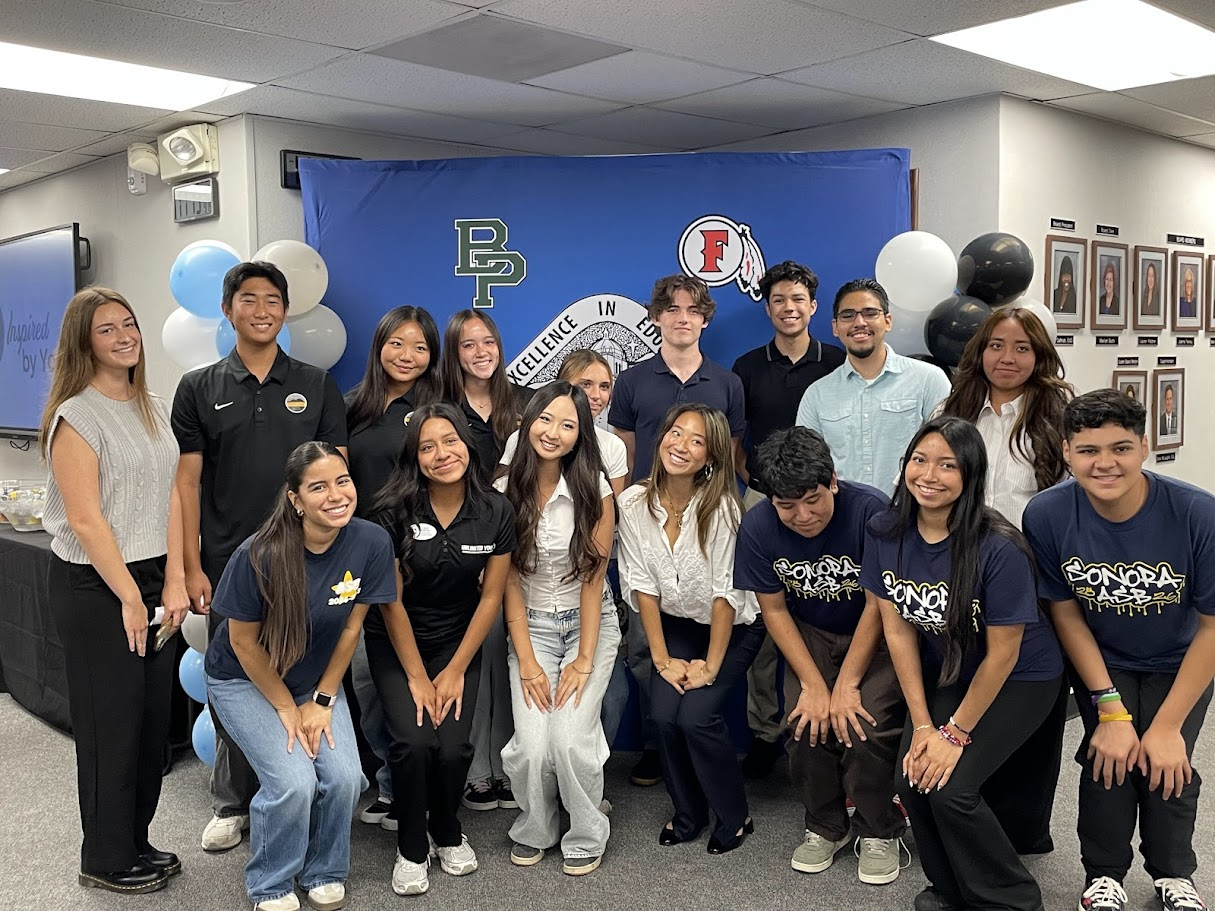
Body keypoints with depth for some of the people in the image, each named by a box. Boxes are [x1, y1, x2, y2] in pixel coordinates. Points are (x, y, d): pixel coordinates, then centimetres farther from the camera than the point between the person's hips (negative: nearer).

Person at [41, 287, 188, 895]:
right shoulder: (76, 415, -11)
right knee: (111, 725, 4)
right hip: (93, 587, -6)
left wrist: (172, 584, -1)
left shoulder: (153, 409, 10)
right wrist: (130, 597, -14)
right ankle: (107, 861, 20)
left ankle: (136, 843, 28)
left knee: (154, 719, 12)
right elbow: (85, 519, -15)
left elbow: (169, 498, 7)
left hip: (152, 579, 7)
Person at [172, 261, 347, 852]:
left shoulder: (317, 387, 4)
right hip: (228, 564, 0)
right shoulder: (198, 389, 4)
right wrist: (192, 567, -5)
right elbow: (187, 482, 1)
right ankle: (233, 804, 25)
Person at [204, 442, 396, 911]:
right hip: (246, 680, -3)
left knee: (344, 777, -15)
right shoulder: (259, 555, -29)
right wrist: (287, 708, -9)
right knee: (294, 782, -19)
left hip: (318, 678, 3)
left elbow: (350, 627, -8)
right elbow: (243, 641, -15)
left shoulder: (372, 542, -21)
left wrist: (322, 701, -4)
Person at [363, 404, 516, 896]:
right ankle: (412, 849, 7)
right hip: (395, 643, -1)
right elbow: (391, 600, -11)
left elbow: (490, 596, -4)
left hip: (458, 642, 1)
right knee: (413, 741, -20)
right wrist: (417, 677, -9)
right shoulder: (393, 511, -16)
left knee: (453, 746, -15)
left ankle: (447, 832, 18)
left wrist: (455, 671, -6)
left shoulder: (496, 512, -10)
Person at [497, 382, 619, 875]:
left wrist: (585, 658, -14)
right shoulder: (505, 491, -6)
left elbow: (593, 576, -10)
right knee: (532, 745, -16)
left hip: (591, 623, -1)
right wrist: (527, 661, -9)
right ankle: (534, 829, 15)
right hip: (532, 626, 1)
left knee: (570, 738, -19)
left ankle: (587, 837, 9)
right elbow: (509, 580, -4)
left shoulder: (593, 488, -10)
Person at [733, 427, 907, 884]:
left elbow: (879, 605, -19)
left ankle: (879, 833, 5)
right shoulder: (758, 526, -16)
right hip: (811, 635, 3)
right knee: (805, 724, -17)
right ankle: (825, 826, 11)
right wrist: (813, 684, -13)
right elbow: (774, 610, -7)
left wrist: (846, 684, -18)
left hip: (877, 636, -2)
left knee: (865, 724, -21)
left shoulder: (870, 510, -27)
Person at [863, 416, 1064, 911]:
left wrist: (955, 733, -14)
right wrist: (922, 724, -8)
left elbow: (1002, 654, -20)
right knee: (913, 778, -9)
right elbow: (898, 630, -7)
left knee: (950, 787, -18)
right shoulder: (884, 533, -13)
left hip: (1020, 679, -5)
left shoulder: (999, 548, -29)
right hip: (944, 674, 5)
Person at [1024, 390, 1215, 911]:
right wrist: (1110, 708, -16)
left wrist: (1168, 725, -17)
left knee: (1165, 763, -14)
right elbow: (1066, 614, -12)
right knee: (1108, 755, -16)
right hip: (1101, 661, 1)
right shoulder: (1047, 515, -25)